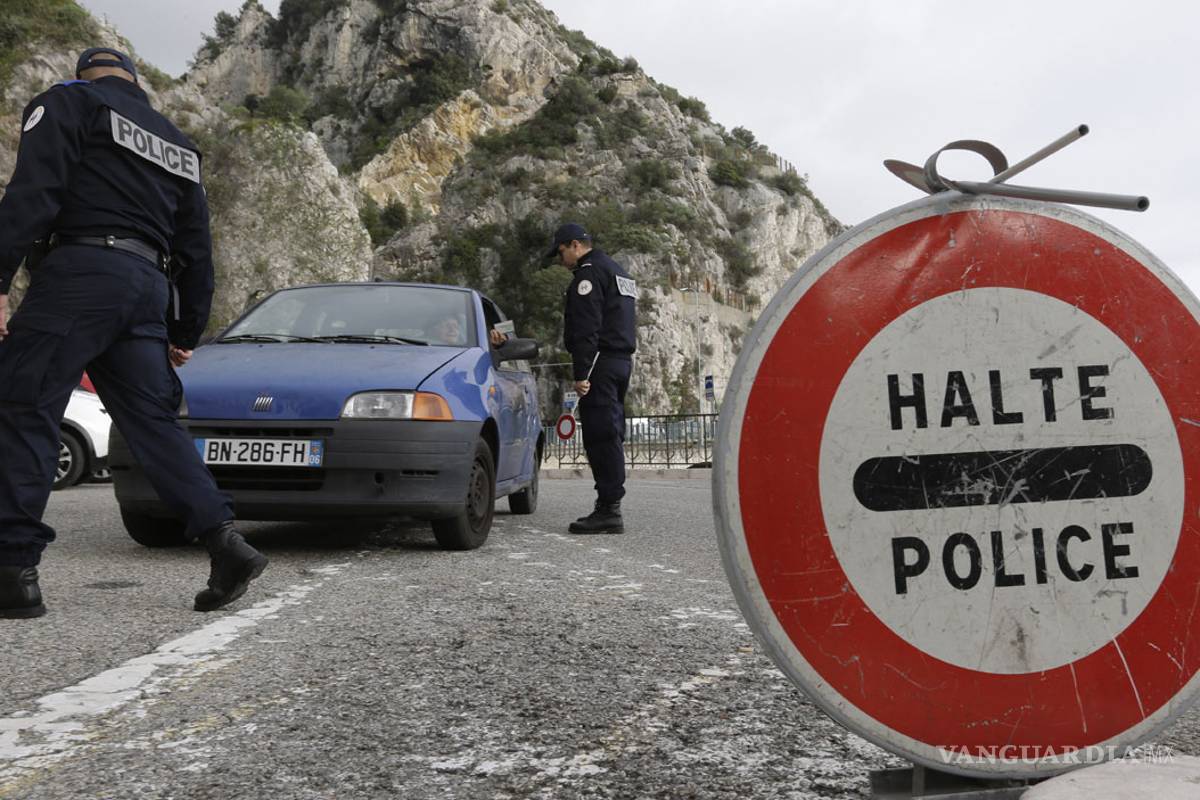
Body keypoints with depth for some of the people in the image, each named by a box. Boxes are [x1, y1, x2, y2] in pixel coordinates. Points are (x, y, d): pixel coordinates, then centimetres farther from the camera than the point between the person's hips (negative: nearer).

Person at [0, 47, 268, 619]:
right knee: (153, 421, 7)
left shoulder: (68, 101, 8)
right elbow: (197, 249, 25)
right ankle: (225, 545, -3)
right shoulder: (177, 145, 28)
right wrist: (187, 332, 28)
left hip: (79, 271, -6)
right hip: (148, 288, 6)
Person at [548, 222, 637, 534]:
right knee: (611, 435, 11)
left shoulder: (588, 273, -7)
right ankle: (609, 507, 14)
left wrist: (581, 373, -20)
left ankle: (608, 510, -13)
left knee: (600, 436, -11)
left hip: (601, 363, -10)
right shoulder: (618, 271, 25)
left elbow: (586, 329, -17)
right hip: (623, 360, 10)